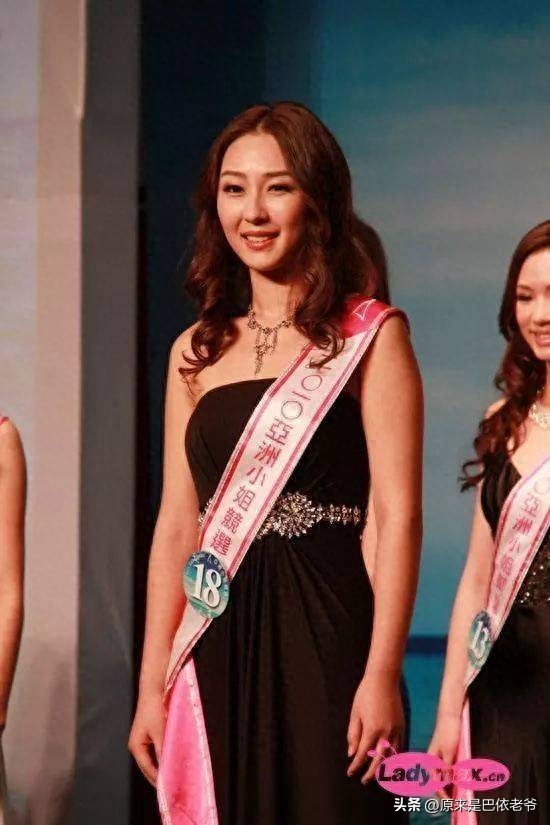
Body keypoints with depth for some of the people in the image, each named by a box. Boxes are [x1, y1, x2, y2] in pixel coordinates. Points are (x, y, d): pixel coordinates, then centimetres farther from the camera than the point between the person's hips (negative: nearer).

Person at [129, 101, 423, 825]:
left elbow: (397, 514, -8)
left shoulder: (369, 334, -1)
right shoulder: (197, 351, 13)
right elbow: (178, 526, 12)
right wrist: (152, 685, 7)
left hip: (326, 636, -4)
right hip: (220, 643, 4)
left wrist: (382, 674, -16)